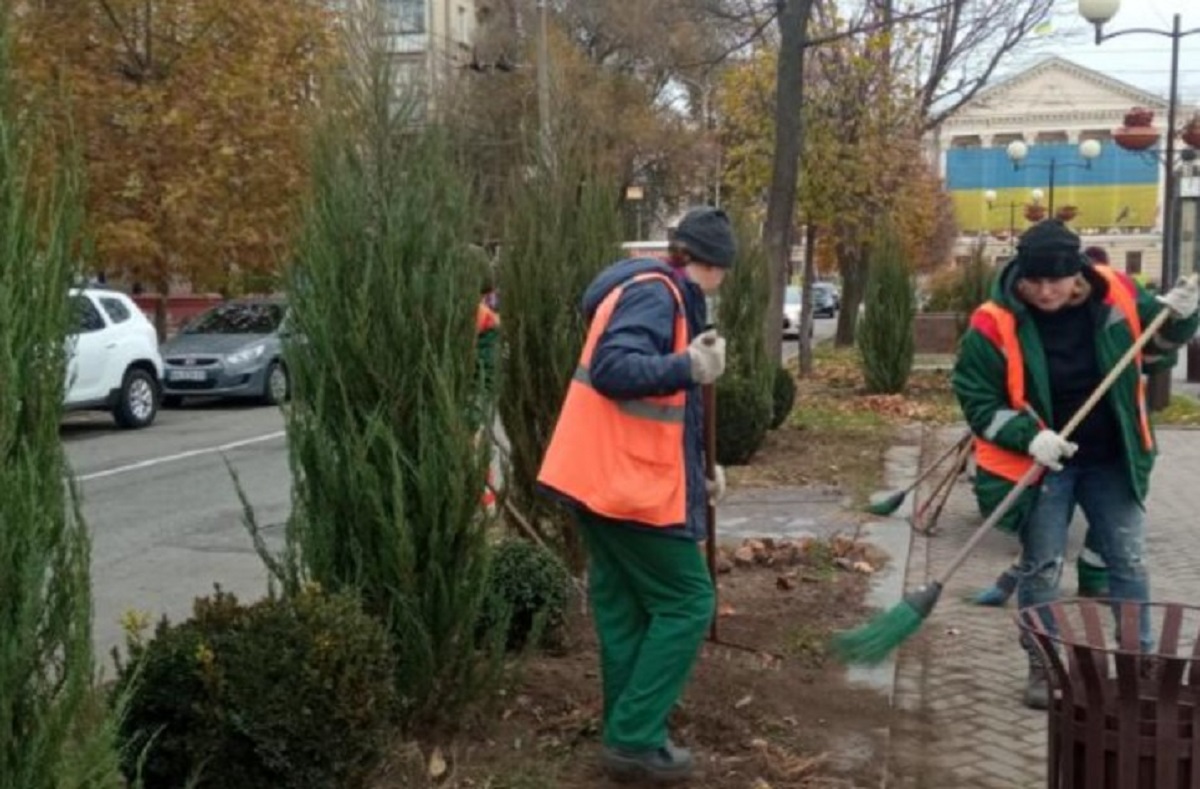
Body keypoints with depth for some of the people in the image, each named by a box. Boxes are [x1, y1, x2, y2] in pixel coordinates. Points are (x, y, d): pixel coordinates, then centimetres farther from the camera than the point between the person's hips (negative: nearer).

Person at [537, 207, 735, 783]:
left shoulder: (666, 298, 19)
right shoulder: (653, 293, -13)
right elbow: (612, 369, -29)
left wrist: (695, 473, 18)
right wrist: (688, 366, -36)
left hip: (604, 479, 10)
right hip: (628, 484, -10)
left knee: (624, 608, 14)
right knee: (686, 604, -1)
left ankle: (629, 735, 23)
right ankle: (634, 739, 1)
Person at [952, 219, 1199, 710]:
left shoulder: (1116, 294, -9)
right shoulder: (995, 324, -18)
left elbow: (1153, 347, 9)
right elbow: (975, 397, -12)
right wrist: (1030, 437, -24)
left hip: (1110, 460, 3)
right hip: (1040, 464, -3)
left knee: (1128, 561, 11)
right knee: (1041, 568, 5)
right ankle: (1042, 668, 19)